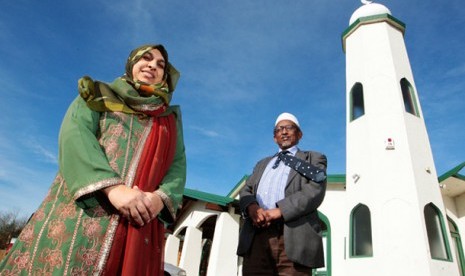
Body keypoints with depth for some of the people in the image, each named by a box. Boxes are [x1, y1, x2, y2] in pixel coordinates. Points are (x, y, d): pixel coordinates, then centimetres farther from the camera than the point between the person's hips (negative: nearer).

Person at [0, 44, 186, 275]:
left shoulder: (171, 118, 20)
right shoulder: (99, 94, 14)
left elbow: (178, 164, 9)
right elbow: (73, 133, -4)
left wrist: (161, 197, -14)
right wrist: (113, 187, -19)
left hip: (140, 219, 2)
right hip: (81, 208, -1)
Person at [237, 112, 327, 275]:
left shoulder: (313, 159, 15)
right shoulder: (263, 163, 30)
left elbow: (315, 191, -3)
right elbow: (246, 191, 17)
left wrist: (279, 211, -15)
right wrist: (252, 207, -7)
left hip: (293, 237, -3)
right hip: (256, 236, 4)